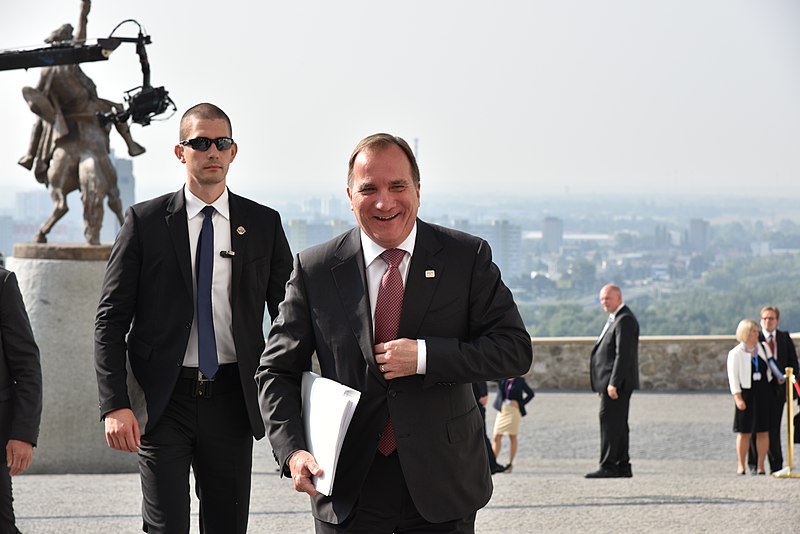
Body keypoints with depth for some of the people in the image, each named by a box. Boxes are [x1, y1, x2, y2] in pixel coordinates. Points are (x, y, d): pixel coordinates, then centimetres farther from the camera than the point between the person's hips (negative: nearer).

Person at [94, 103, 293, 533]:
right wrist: (115, 405, -12)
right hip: (162, 400, -2)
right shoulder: (145, 222, 1)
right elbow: (111, 320, -1)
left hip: (232, 399, 2)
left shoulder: (264, 224, 7)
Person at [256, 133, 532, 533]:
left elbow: (515, 349, -5)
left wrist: (425, 356, -18)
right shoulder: (314, 270, -1)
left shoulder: (467, 257, -1)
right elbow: (277, 371, 1)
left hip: (440, 484, 0)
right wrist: (292, 451, -16)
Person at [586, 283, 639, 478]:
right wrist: (603, 385, 19)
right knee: (618, 424, 10)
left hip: (617, 383, -11)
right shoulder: (615, 319, 20)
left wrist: (613, 383, -24)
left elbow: (623, 354, -20)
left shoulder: (625, 320, -13)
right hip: (612, 383, 11)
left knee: (609, 421, -12)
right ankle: (623, 466, 13)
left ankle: (608, 467, -14)